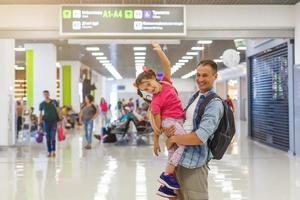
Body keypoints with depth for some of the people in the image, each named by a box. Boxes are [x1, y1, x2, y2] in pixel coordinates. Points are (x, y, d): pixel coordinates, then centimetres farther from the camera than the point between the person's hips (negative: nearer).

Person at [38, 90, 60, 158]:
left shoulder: (54, 102, 3)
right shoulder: (42, 104, 4)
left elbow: (58, 111, 6)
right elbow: (40, 114, 6)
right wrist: (39, 124, 2)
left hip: (54, 122, -1)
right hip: (46, 122, 1)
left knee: (53, 137, -5)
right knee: (48, 138, 3)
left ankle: (53, 151, 5)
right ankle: (49, 152, 9)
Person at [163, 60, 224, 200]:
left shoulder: (214, 103, -16)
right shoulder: (194, 97, 12)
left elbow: (200, 137, -26)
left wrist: (173, 139, -14)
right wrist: (168, 131, -4)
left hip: (193, 164, -8)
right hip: (180, 159, 8)